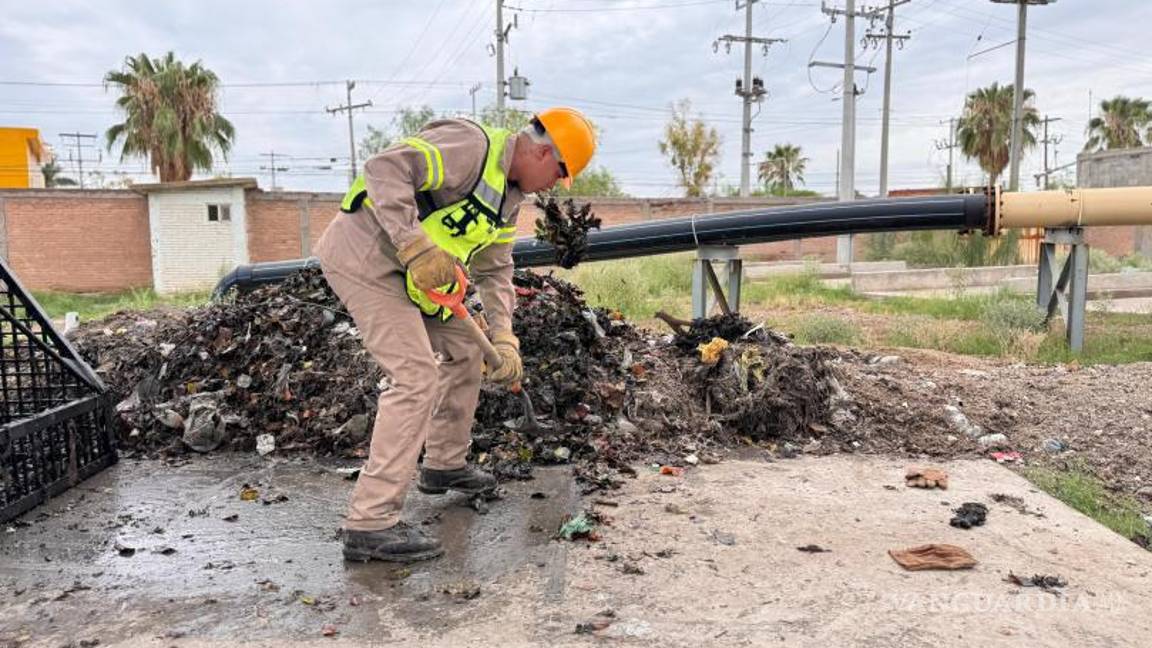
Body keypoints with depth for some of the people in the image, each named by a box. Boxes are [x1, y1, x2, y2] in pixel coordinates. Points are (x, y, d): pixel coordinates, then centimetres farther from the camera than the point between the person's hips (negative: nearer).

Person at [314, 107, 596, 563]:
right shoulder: (471, 146, -18)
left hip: (404, 270, 10)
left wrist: (503, 337, 0)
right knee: (417, 378, -17)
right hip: (364, 257, -10)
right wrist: (416, 245, -36)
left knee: (464, 350, 17)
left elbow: (494, 270, 13)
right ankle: (371, 523, -13)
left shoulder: (510, 197, 13)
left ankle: (444, 465, 34)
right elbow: (385, 168, -28)